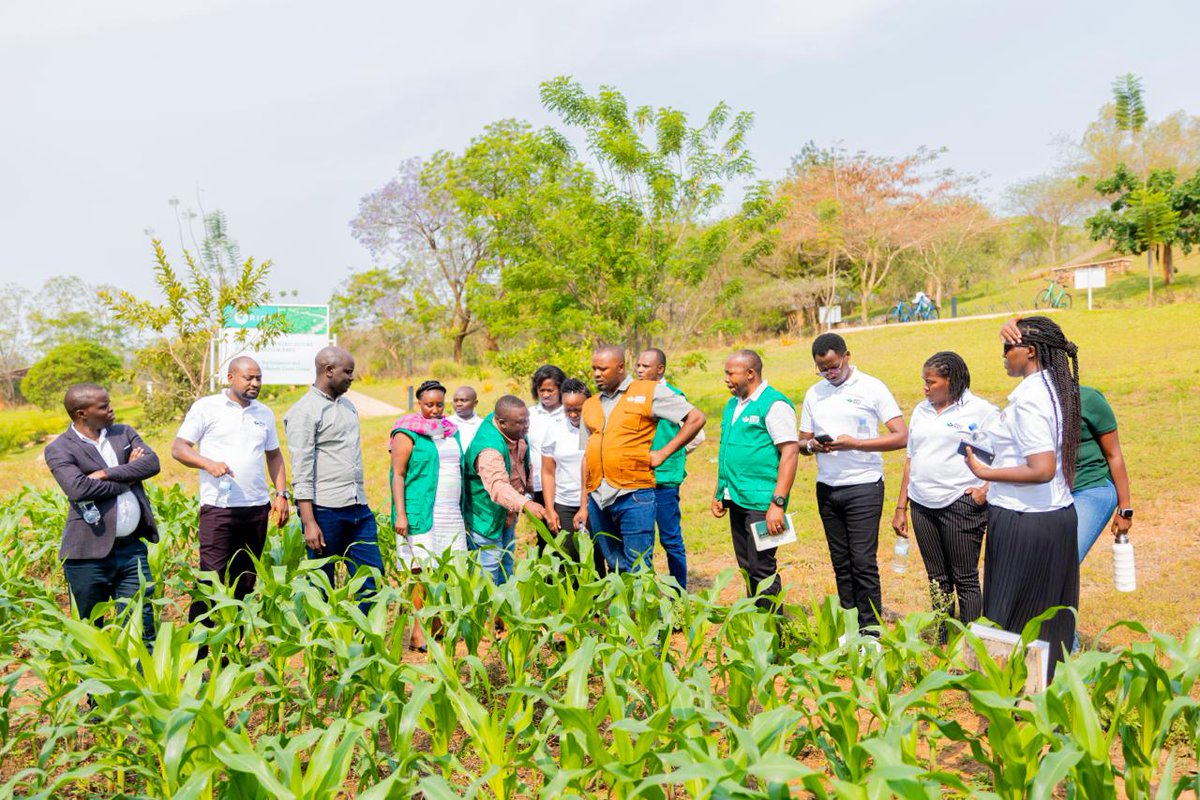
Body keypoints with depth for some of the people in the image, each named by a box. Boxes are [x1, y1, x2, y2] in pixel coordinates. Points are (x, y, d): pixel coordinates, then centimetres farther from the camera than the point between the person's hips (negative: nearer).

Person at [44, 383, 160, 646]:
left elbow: (152, 462, -4)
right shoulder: (60, 449, -4)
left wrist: (107, 473, -14)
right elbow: (78, 488, -20)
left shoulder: (124, 433, 11)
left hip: (132, 548, 4)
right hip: (89, 553, -3)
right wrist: (128, 477, -9)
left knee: (140, 626, 6)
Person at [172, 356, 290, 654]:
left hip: (257, 507, 5)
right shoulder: (206, 407, 0)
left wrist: (281, 494, 10)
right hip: (219, 507, -5)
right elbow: (178, 448, -1)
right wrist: (209, 464, -19)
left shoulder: (265, 414, 14)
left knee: (245, 583, 9)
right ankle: (196, 651, 0)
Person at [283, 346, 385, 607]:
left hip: (359, 509, 7)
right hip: (325, 510, -7)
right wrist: (309, 523, -17)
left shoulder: (348, 406, 17)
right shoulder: (305, 411, -7)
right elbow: (301, 471, -12)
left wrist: (361, 502, 17)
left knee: (372, 577, 4)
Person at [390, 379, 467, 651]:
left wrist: (462, 511, 18)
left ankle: (437, 627, 13)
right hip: (421, 515, -6)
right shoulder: (407, 433, -3)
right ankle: (416, 634, 3)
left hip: (451, 514, 6)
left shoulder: (451, 430, 16)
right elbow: (398, 475, -6)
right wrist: (400, 514, -14)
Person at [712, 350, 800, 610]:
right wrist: (719, 493, 18)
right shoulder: (733, 405, 16)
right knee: (747, 569, 14)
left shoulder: (774, 404, -10)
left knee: (762, 569, -6)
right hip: (735, 499, 8)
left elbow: (790, 452, -16)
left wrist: (777, 503, -21)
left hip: (761, 501, -8)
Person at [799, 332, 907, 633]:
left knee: (863, 561, -5)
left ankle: (870, 629, 3)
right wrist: (812, 445, -9)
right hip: (827, 487, 5)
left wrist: (855, 444, -19)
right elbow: (802, 441, 16)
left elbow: (901, 436, -9)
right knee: (841, 562, 10)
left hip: (863, 486, -5)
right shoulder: (814, 394, 11)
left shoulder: (871, 388, -4)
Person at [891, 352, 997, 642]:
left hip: (961, 504, -6)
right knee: (937, 579, 12)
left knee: (965, 580, 0)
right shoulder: (921, 411, 14)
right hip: (922, 506, 6)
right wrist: (900, 507, 13)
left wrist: (988, 489, -17)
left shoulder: (981, 411, -5)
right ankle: (943, 646, 20)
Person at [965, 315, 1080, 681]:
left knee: (1009, 613, 4)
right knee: (1047, 612, 16)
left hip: (1024, 520, -9)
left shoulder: (1028, 398, -20)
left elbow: (1042, 470, -26)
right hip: (1059, 515, 9)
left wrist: (984, 472, -18)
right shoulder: (1056, 390, 9)